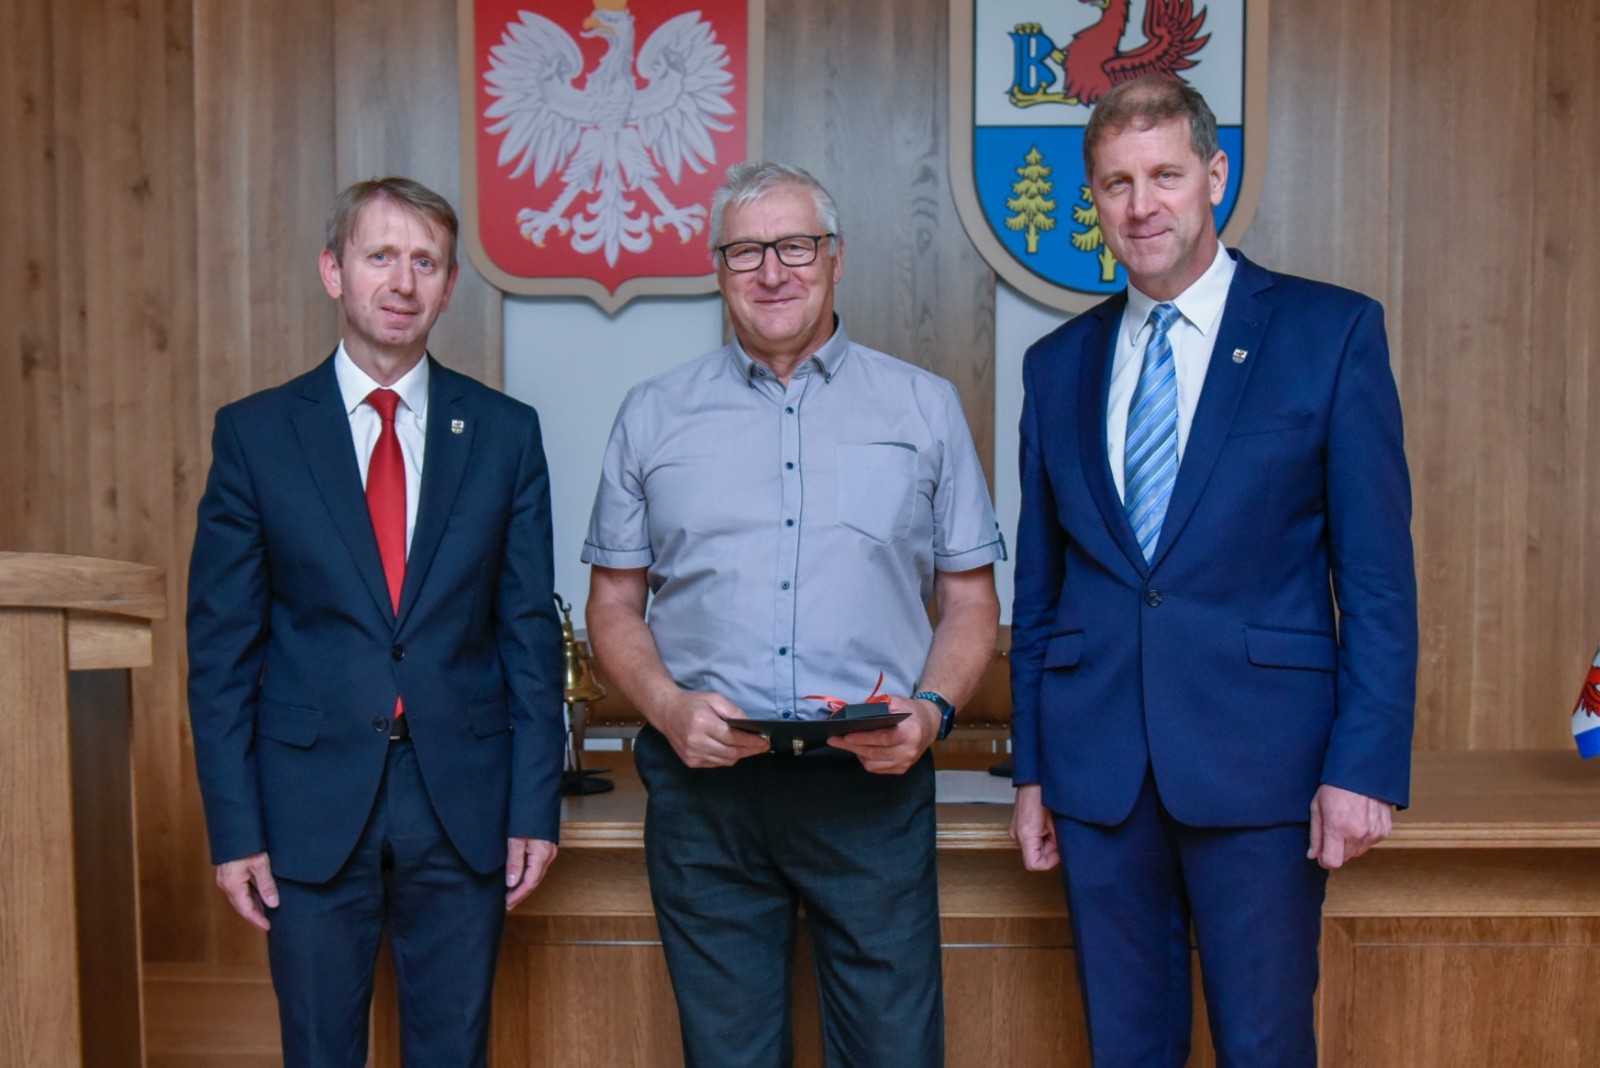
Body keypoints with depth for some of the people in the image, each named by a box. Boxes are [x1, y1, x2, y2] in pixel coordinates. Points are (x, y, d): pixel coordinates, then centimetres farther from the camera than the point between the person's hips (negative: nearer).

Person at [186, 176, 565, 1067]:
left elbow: (530, 629, 2)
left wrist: (536, 805, -1)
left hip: (464, 801, 1)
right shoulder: (255, 433, -1)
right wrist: (235, 826, -4)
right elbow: (222, 644, 0)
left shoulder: (505, 432, 2)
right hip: (312, 804, 0)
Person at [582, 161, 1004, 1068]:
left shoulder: (926, 408, 8)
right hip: (704, 785, 1)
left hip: (872, 783, 0)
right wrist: (667, 706, -9)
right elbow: (615, 604, 10)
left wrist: (934, 708, -10)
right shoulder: (654, 416, 9)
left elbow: (971, 601, 8)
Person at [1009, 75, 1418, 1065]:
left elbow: (1378, 572, -4)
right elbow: (1039, 585, 11)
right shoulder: (1058, 364, 10)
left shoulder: (1332, 331, -1)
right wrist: (1032, 770, 10)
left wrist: (1365, 765, -10)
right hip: (1097, 773, 3)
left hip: (1259, 762, -3)